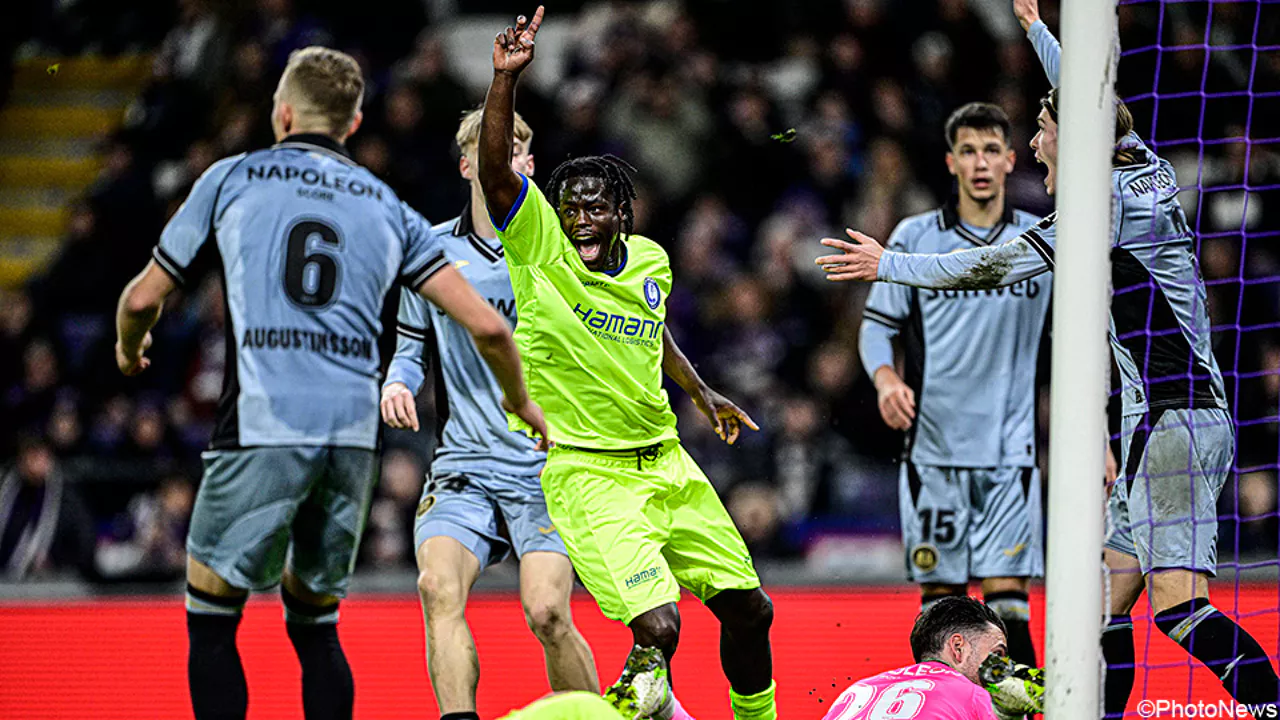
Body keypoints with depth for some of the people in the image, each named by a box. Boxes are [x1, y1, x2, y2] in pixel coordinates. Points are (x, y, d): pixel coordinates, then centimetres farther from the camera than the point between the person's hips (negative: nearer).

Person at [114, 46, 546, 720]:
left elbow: (144, 298, 16)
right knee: (314, 620, 17)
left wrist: (129, 348, 39)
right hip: (354, 435, 3)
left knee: (211, 617, 7)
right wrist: (520, 403, 29)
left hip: (262, 428, -3)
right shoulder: (388, 207, 17)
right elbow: (485, 325, 11)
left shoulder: (231, 178, 11)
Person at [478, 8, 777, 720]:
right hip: (587, 475, -6)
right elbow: (496, 168, -25)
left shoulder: (651, 260, 5)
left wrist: (701, 391, 28)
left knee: (749, 608, 9)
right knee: (658, 626, -22)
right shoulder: (541, 250, -10)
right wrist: (507, 78, -34)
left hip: (666, 463, 6)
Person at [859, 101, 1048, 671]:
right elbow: (877, 325, 6)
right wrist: (886, 379, -15)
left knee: (1007, 598, -9)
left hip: (1010, 453, 0)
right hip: (933, 448, 0)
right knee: (940, 600, 2)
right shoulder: (915, 238, 3)